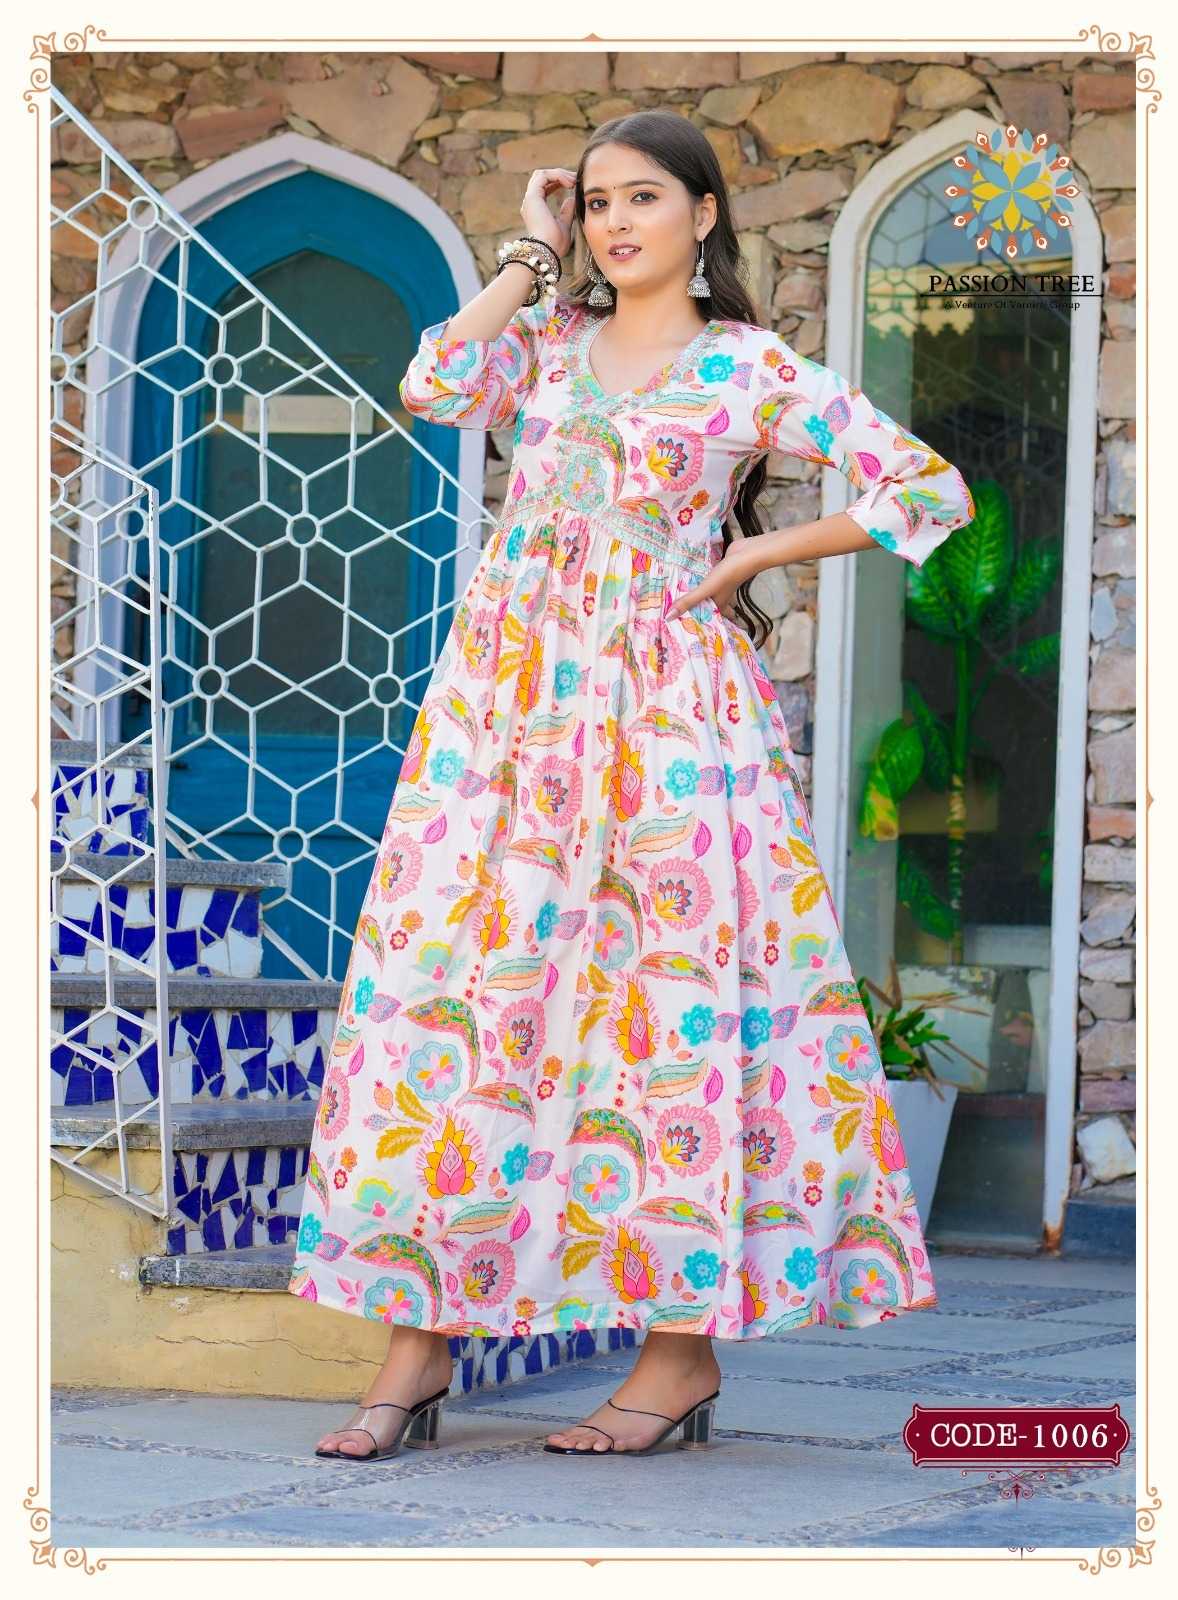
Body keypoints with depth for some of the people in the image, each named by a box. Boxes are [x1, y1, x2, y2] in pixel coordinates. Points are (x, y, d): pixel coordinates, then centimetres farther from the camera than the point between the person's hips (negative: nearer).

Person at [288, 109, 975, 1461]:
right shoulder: (548, 339, 13)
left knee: (672, 997, -4)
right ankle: (421, 1342, 2)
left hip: (664, 713, -4)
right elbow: (432, 390, -7)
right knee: (450, 980, -2)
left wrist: (753, 555, -2)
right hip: (506, 705, 4)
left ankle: (685, 1353, 2)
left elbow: (934, 491, 1)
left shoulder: (753, 370, 2)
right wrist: (532, 256, 3)